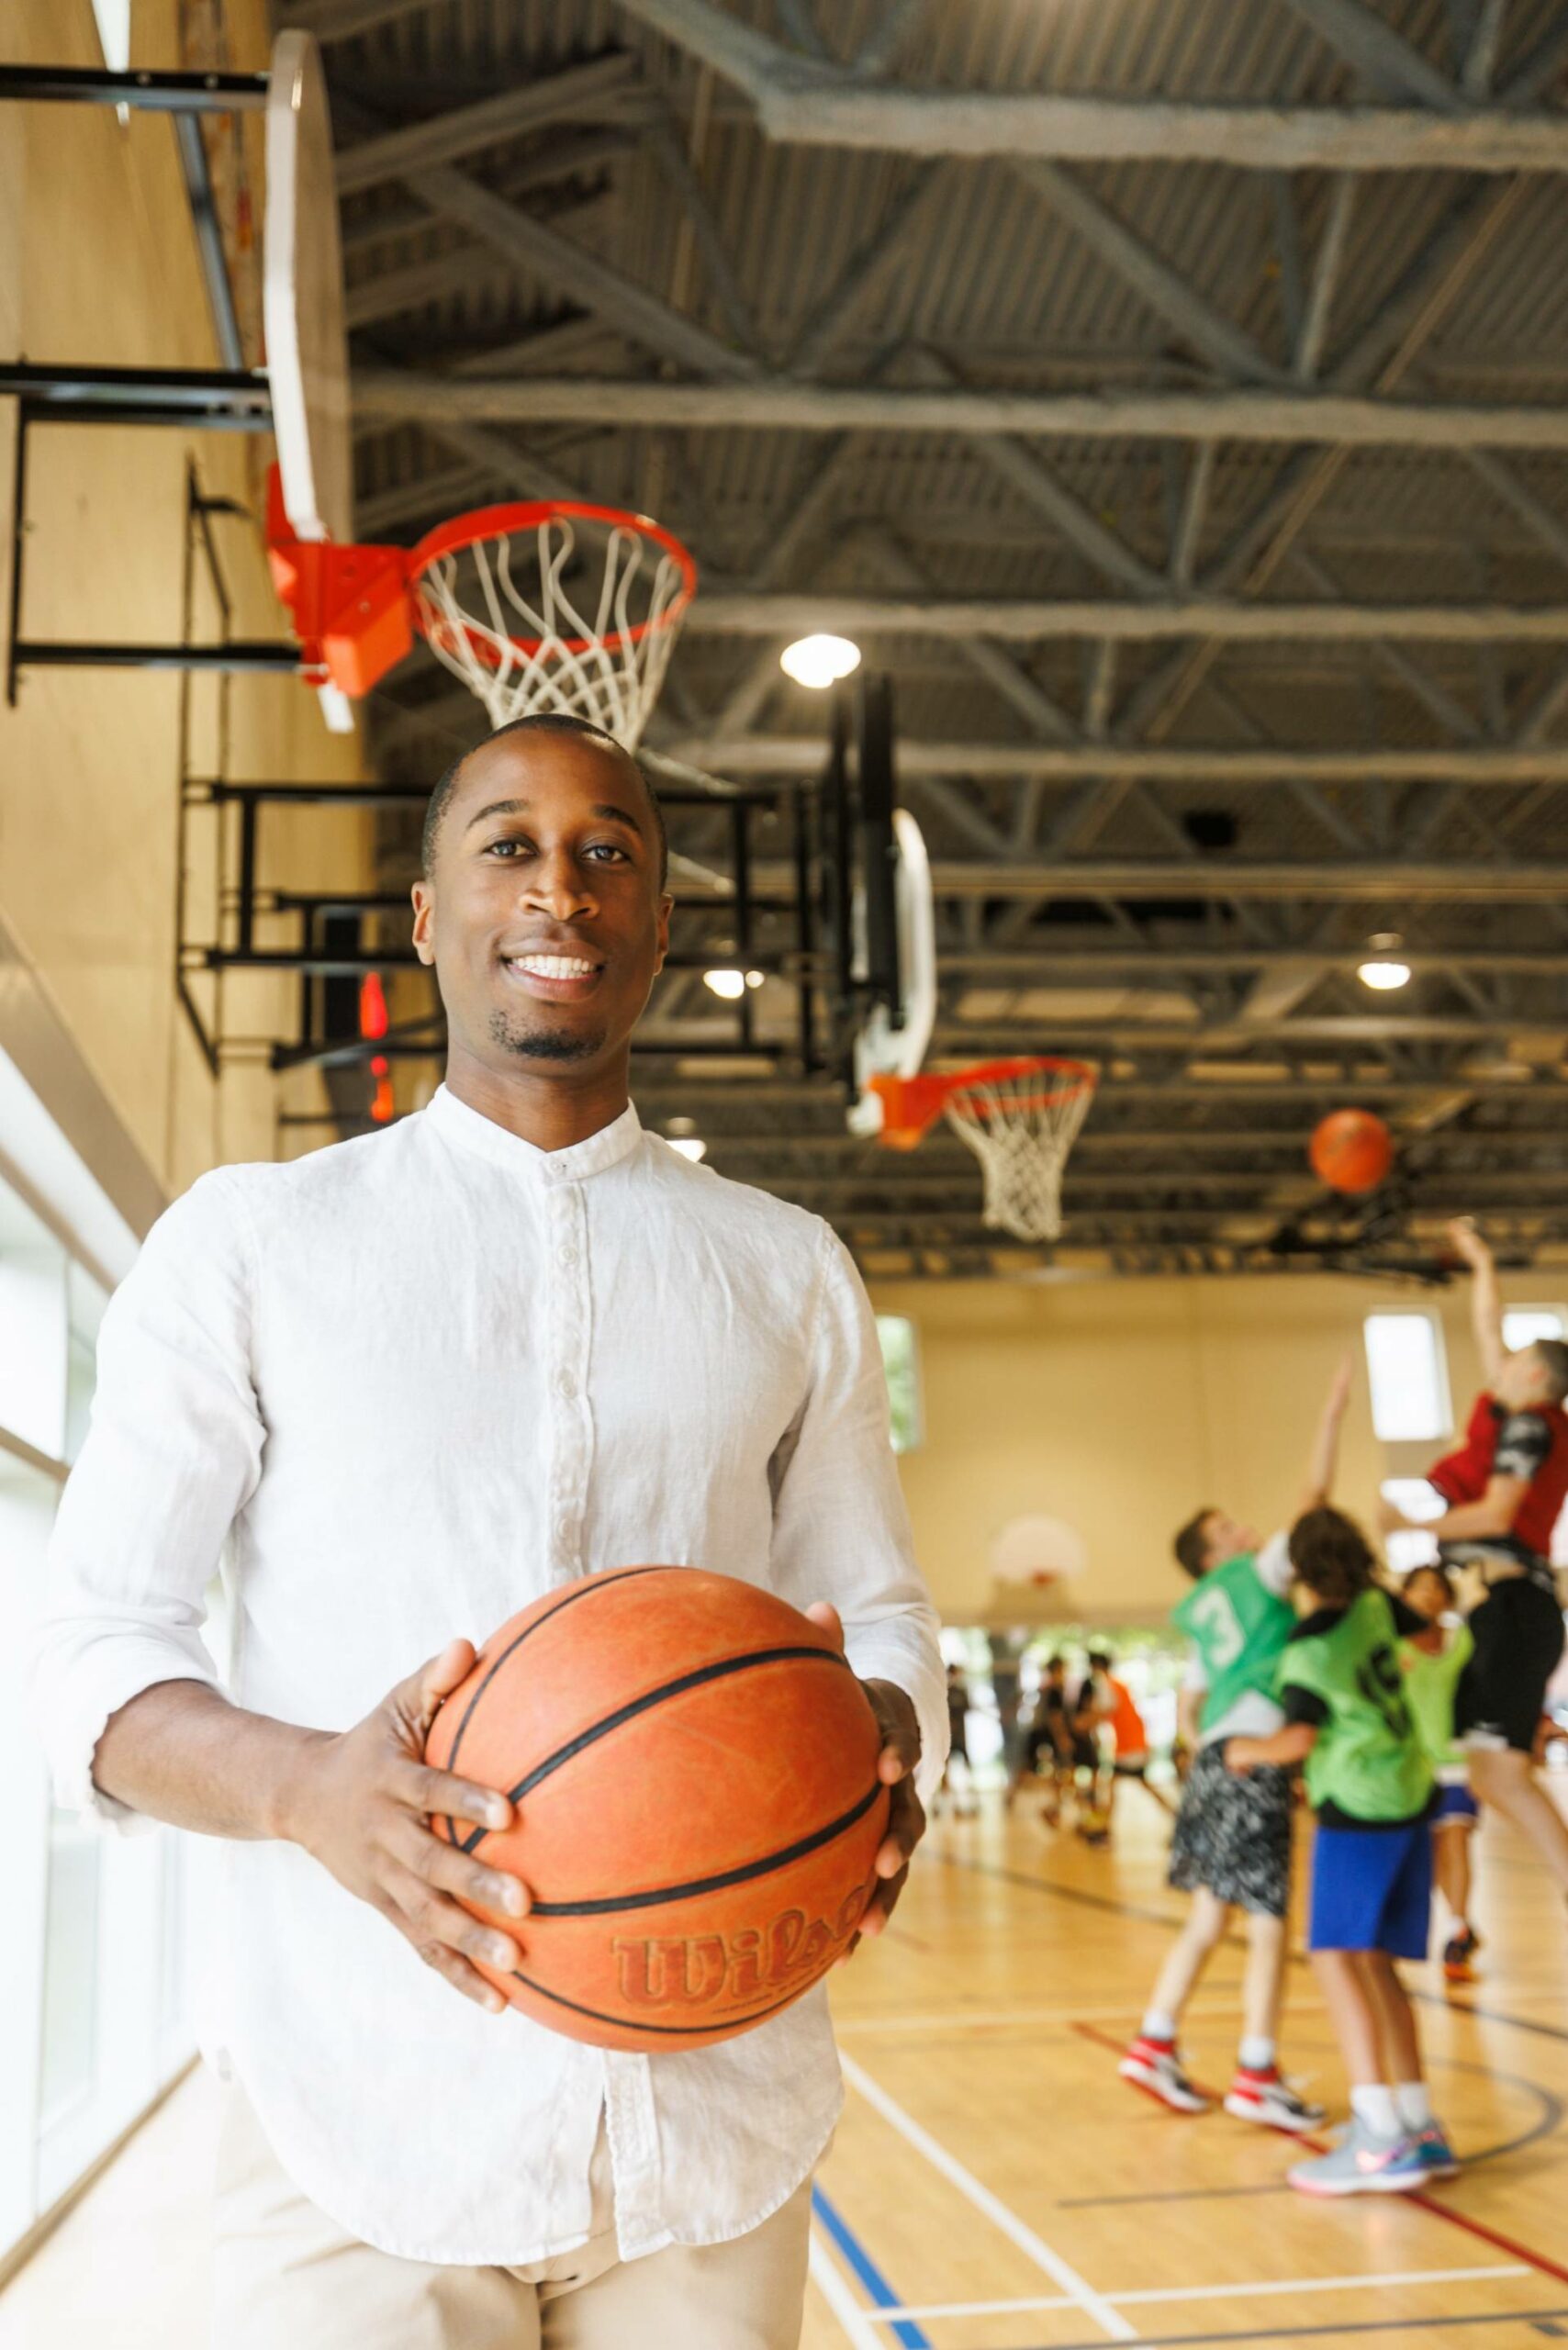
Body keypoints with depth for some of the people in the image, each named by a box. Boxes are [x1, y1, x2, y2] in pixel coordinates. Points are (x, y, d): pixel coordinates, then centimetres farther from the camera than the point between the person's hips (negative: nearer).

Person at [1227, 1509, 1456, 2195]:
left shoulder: (1306, 1650, -14)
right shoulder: (1375, 1606, 5)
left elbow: (1299, 1740, -22)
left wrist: (1252, 1750, -3)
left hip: (1358, 1808, -8)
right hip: (1412, 1797, 8)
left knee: (1337, 1956, -12)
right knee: (1376, 1964, 10)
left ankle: (1379, 2138, -23)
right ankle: (1420, 2129, 7)